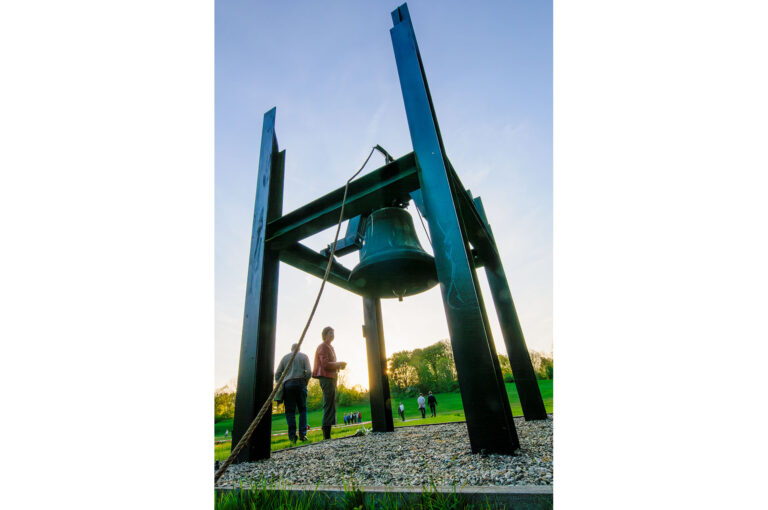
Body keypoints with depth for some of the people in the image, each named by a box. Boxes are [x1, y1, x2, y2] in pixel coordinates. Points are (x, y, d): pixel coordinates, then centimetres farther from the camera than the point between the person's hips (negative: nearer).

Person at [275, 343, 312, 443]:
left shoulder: (285, 357, 15)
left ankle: (292, 436, -1)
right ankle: (302, 434, 0)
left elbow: (277, 374, 8)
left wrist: (280, 385, 12)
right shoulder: (304, 356, 9)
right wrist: (305, 383, 10)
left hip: (287, 384, 1)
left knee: (290, 411, 4)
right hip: (300, 384, -1)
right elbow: (309, 372, -2)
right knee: (302, 409, 7)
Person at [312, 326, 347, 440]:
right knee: (329, 406, -11)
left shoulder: (329, 347, 22)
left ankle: (327, 435, 15)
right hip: (326, 378, -10)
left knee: (330, 406, 10)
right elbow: (325, 364, -18)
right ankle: (326, 436, -10)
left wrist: (339, 365, 10)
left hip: (331, 378, 10)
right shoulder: (323, 347, -8)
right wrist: (339, 364, -14)